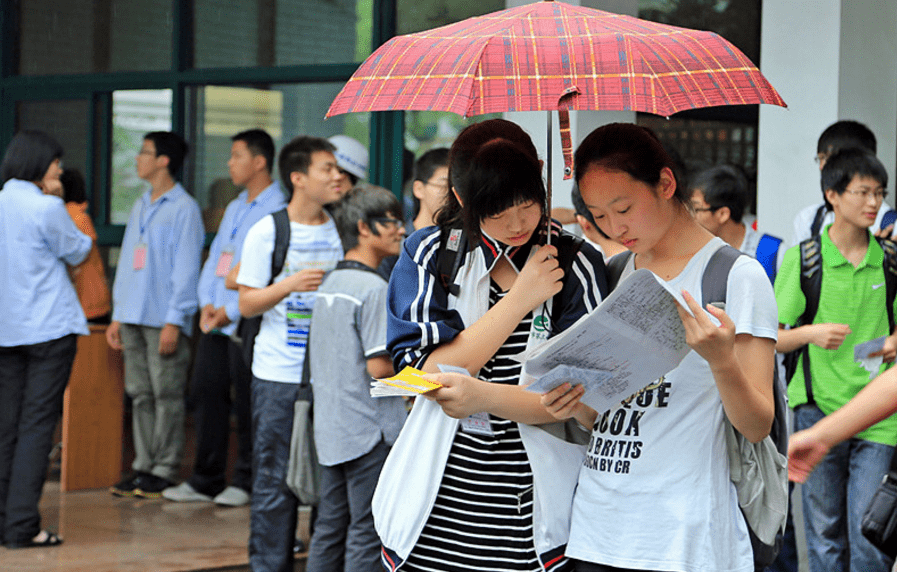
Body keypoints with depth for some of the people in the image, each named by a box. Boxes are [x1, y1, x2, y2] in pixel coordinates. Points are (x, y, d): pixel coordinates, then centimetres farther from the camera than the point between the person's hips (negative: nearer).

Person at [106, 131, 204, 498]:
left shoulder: (184, 208, -6)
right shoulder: (140, 207, 18)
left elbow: (186, 268, -10)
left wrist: (174, 321, -15)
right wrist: (117, 316, 15)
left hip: (164, 319, -8)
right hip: (134, 317, 8)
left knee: (167, 395, -3)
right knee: (140, 394, 8)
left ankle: (164, 471, 1)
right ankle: (144, 466, 13)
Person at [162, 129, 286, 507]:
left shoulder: (277, 210, -9)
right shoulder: (234, 208, 20)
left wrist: (232, 311, -16)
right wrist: (207, 302, 4)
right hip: (216, 320, 8)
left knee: (247, 403, -2)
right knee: (206, 394, 7)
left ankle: (246, 482, 8)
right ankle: (205, 481, 14)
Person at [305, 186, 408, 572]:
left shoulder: (329, 284, 12)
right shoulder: (374, 288, -16)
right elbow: (380, 367, -21)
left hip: (330, 429, 8)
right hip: (369, 431, -8)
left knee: (330, 527, 13)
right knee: (366, 531, -2)